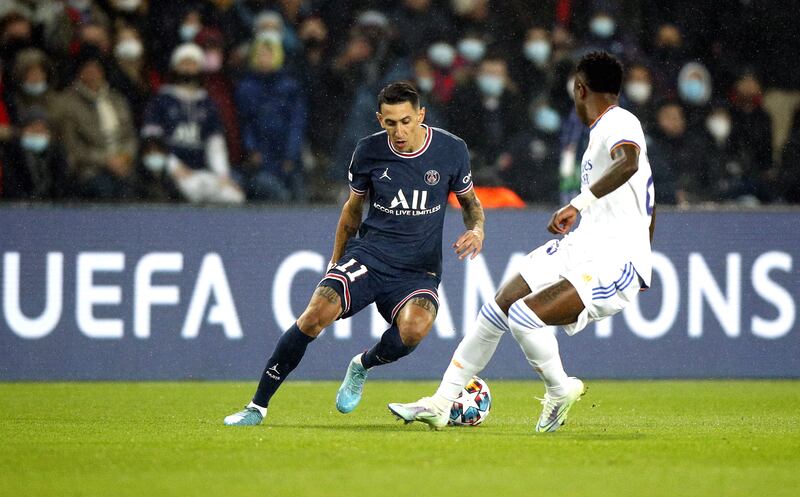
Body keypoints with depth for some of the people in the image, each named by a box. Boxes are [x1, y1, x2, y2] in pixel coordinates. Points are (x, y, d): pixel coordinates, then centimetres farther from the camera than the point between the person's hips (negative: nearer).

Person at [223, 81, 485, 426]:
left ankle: (362, 366, 2)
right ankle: (258, 406, -12)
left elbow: (469, 201, 15)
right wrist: (336, 263, 20)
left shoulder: (452, 150, -3)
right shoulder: (369, 151, 0)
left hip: (419, 269, -1)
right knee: (317, 314, -25)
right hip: (369, 252, 1)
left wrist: (477, 229, -6)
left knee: (414, 328, -34)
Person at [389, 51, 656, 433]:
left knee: (523, 315, -26)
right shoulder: (605, 129, 18)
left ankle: (561, 391, -1)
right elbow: (649, 204, 29)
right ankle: (441, 404, 16)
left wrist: (580, 203, -43)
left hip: (612, 265, -10)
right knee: (495, 311, 7)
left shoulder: (619, 124, -13)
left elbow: (628, 162, -38)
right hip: (579, 248, 10)